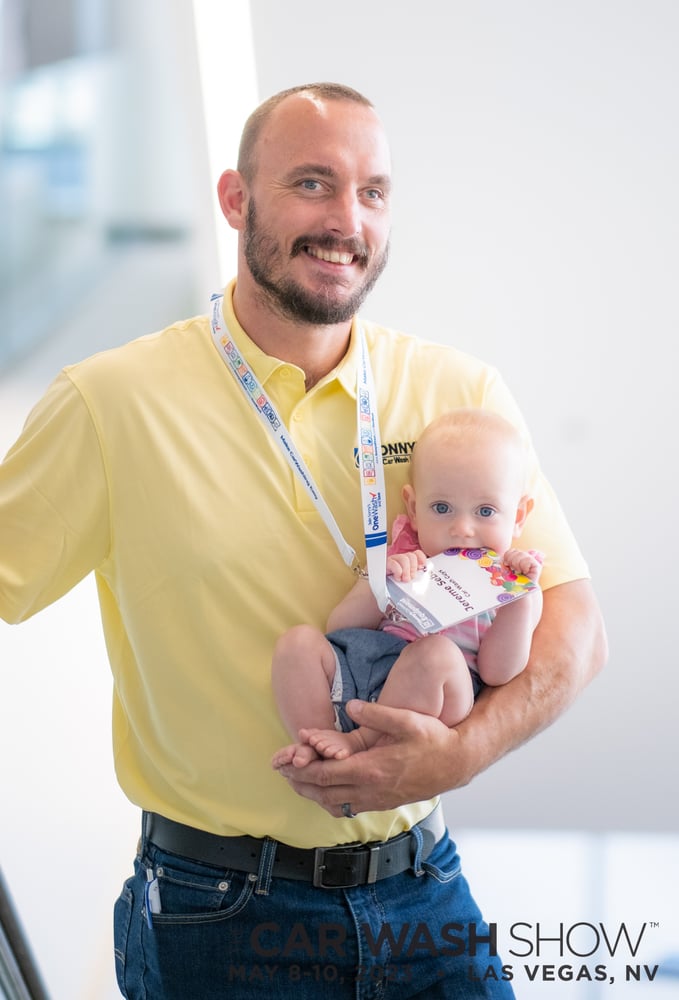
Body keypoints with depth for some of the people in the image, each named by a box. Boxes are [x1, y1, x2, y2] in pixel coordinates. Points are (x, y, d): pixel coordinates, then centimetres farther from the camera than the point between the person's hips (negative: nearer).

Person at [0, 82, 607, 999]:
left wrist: (462, 751, -16)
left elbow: (572, 623, -1)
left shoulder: (465, 397, 0)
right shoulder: (111, 404, -8)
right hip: (217, 918, -2)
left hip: (424, 897, 3)